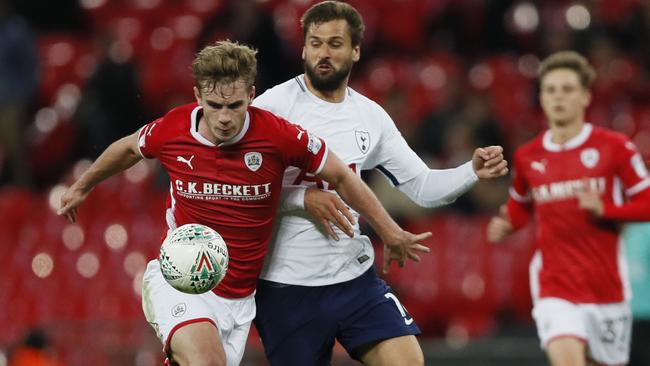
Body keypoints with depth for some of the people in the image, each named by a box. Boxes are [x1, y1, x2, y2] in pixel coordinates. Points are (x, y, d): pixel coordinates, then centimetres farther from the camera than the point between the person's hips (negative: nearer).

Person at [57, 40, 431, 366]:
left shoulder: (279, 135, -14)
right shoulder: (171, 130, -11)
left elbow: (341, 176, 1)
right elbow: (128, 149, 14)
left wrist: (391, 233, 8)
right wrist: (82, 187, 29)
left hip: (239, 296, 2)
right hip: (179, 281, -2)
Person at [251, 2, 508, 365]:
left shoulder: (371, 116, 8)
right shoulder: (274, 105, -8)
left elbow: (423, 186, 12)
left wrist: (473, 171, -6)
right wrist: (303, 199, -21)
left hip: (354, 275, 4)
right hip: (285, 283, -4)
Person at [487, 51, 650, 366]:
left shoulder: (614, 147, -3)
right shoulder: (527, 157, 6)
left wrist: (604, 209, -18)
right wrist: (504, 225, 1)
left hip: (607, 288, 0)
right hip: (554, 288, 0)